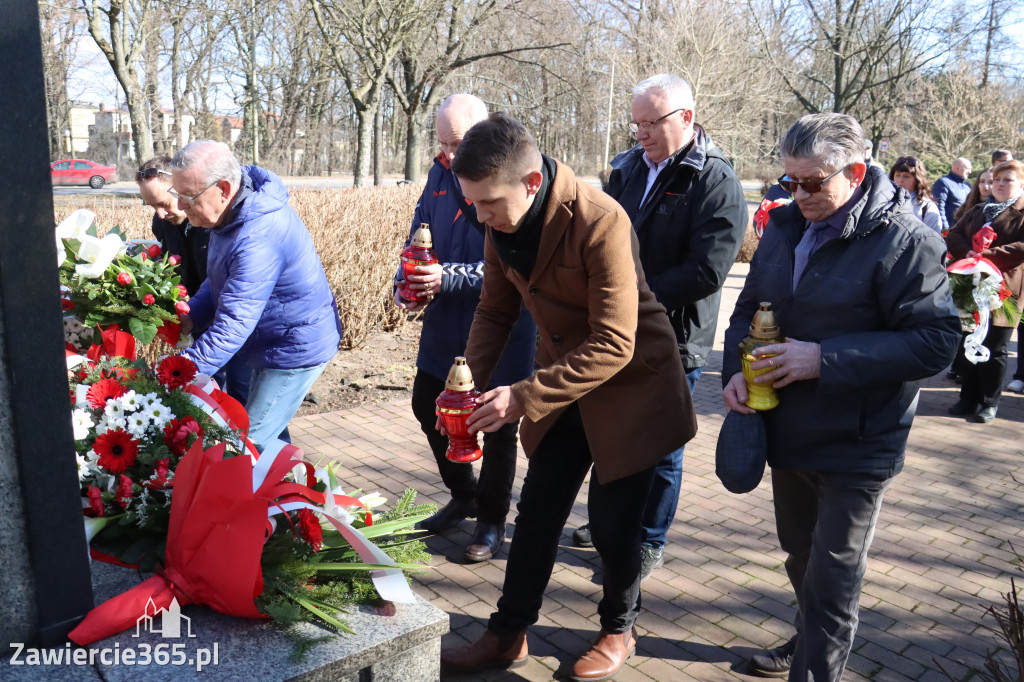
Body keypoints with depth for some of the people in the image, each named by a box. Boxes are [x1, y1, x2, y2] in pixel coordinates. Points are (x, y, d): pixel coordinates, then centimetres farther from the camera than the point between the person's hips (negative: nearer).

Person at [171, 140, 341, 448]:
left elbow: (233, 324, -37)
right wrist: (189, 318, -6)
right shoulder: (232, 213, -1)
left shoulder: (259, 237, -33)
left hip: (296, 350, -10)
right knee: (269, 438, 21)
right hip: (272, 344, 10)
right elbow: (219, 281, 13)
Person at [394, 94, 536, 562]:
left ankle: (492, 519, 30)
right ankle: (463, 496, 40)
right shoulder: (441, 172, 2)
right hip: (444, 322, 7)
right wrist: (405, 282, -8)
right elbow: (419, 233, 10)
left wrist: (449, 278, -31)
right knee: (427, 405, 17)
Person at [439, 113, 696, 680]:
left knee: (611, 519, 2)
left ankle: (619, 630, 30)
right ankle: (508, 634, 27)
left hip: (629, 385, -6)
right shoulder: (502, 223, -7)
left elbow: (614, 346, -30)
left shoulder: (601, 222, -29)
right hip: (562, 383, 6)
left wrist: (525, 396, -33)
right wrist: (470, 377, -10)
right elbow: (496, 309, 5)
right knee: (537, 511, 11)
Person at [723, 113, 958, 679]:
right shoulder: (786, 225, 4)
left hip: (855, 446, -7)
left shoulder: (903, 240, -16)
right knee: (800, 553, 25)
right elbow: (749, 307, 12)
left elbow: (936, 340, -21)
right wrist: (736, 370, -6)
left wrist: (824, 358, -27)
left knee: (831, 579, 4)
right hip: (786, 430, 7)